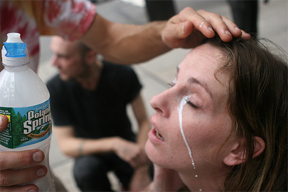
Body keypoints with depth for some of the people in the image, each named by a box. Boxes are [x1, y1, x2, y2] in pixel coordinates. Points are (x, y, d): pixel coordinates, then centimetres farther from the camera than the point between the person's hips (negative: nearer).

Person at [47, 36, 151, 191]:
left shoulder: (123, 74, -19)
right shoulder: (55, 89, -21)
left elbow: (143, 122, -12)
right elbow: (66, 144, -22)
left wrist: (142, 172, -22)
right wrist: (114, 144, -37)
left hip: (125, 142, 1)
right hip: (91, 150, -1)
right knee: (85, 169, -35)